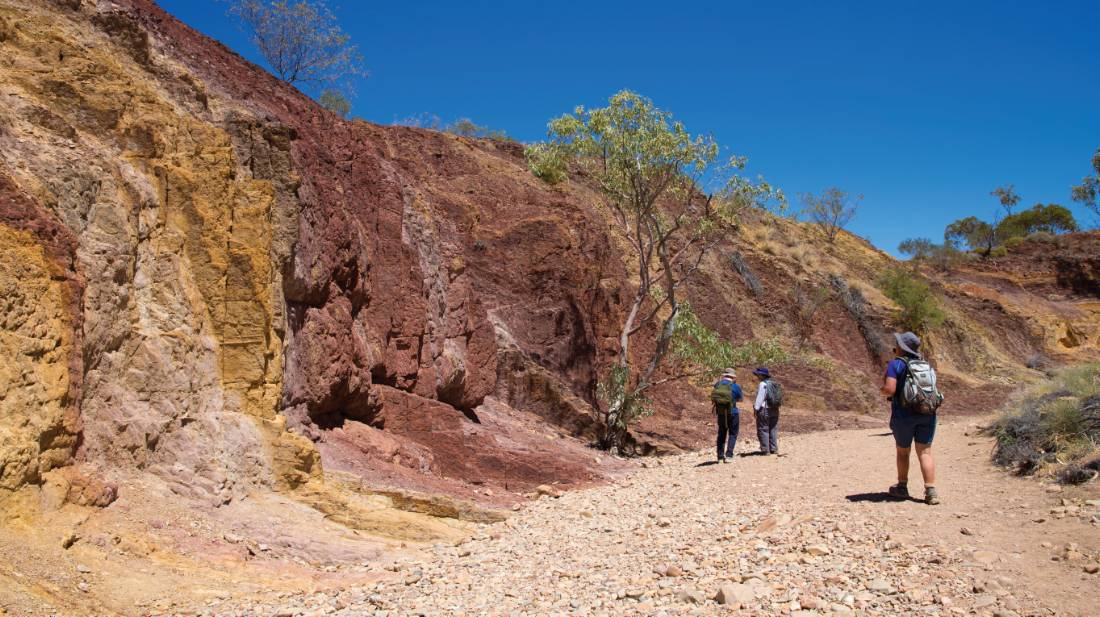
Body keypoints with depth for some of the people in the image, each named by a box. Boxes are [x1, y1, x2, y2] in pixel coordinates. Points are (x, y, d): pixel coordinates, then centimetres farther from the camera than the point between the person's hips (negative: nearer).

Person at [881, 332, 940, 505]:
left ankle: (902, 487, 26)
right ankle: (931, 492, -4)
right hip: (927, 413, 4)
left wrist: (882, 390, 2)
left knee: (903, 451, 13)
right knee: (925, 452, 4)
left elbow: (889, 389, -18)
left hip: (904, 414, -4)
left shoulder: (896, 364, -9)